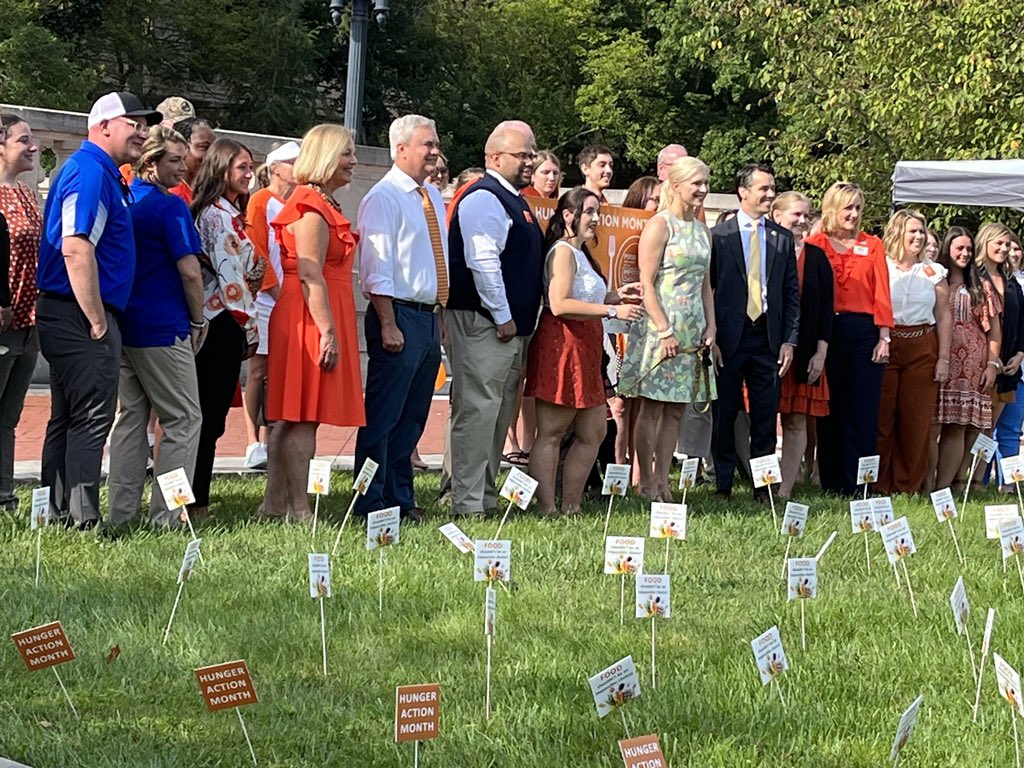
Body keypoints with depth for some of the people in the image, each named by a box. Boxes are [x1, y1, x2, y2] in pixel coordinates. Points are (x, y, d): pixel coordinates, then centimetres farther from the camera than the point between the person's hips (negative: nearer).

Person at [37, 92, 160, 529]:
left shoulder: (101, 173, 18)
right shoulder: (91, 172, -15)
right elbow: (75, 249, -24)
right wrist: (97, 322, -21)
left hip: (68, 315, 11)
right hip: (81, 315, -11)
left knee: (68, 419, 12)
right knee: (92, 418, -10)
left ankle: (59, 517, 17)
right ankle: (82, 521, -10)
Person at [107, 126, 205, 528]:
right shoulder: (170, 207, -13)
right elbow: (189, 272, -15)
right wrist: (198, 320, -1)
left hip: (121, 325, 7)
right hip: (162, 329, -7)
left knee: (130, 417, 13)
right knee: (183, 419, 1)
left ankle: (120, 513, 12)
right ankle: (165, 517, -3)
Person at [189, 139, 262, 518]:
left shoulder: (228, 213, 19)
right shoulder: (220, 215, -12)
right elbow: (231, 275, -16)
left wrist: (246, 328, 17)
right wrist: (249, 327, -11)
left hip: (214, 324, 10)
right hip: (224, 323, -10)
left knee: (208, 416, 11)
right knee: (211, 418, -6)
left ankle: (195, 499, 14)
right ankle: (196, 501, -3)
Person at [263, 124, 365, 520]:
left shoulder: (323, 203, 19)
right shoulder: (312, 207, -13)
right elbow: (310, 275, -20)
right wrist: (328, 331, -23)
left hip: (316, 318, 10)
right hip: (311, 317, -10)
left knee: (292, 417, 10)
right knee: (304, 416, -8)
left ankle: (275, 505, 13)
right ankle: (299, 509, -7)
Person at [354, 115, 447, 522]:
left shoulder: (434, 198, 15)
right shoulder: (383, 198, -9)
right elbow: (376, 267, -14)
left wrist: (442, 317, 16)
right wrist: (388, 325, -19)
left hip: (431, 317, 8)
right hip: (400, 316, -8)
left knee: (413, 416, 12)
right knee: (383, 415, -4)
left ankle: (401, 498, 20)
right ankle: (371, 502, 1)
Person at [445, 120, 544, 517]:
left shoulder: (512, 200, 20)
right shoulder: (485, 198, -12)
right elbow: (483, 262, -21)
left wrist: (520, 320, 23)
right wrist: (503, 318, -19)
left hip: (511, 326, 11)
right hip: (483, 323, -11)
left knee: (499, 411, 14)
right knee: (478, 409, -10)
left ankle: (485, 497, 21)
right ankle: (468, 503, -9)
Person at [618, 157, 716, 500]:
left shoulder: (702, 230, 14)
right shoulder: (659, 225, -8)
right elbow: (646, 284, -12)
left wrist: (711, 327, 7)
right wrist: (664, 330, -17)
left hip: (692, 330, 7)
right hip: (660, 325, -7)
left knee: (675, 409, 7)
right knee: (652, 407, -3)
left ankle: (663, 481, 11)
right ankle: (646, 484, 0)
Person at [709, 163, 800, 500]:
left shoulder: (783, 238, 10)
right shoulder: (718, 235, -1)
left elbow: (792, 293, 11)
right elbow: (706, 289, 0)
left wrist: (789, 340, 3)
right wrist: (710, 339, -7)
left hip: (768, 339, 3)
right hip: (729, 338, -3)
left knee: (765, 417, 5)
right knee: (725, 415, 4)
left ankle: (763, 486, 11)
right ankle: (722, 486, 11)